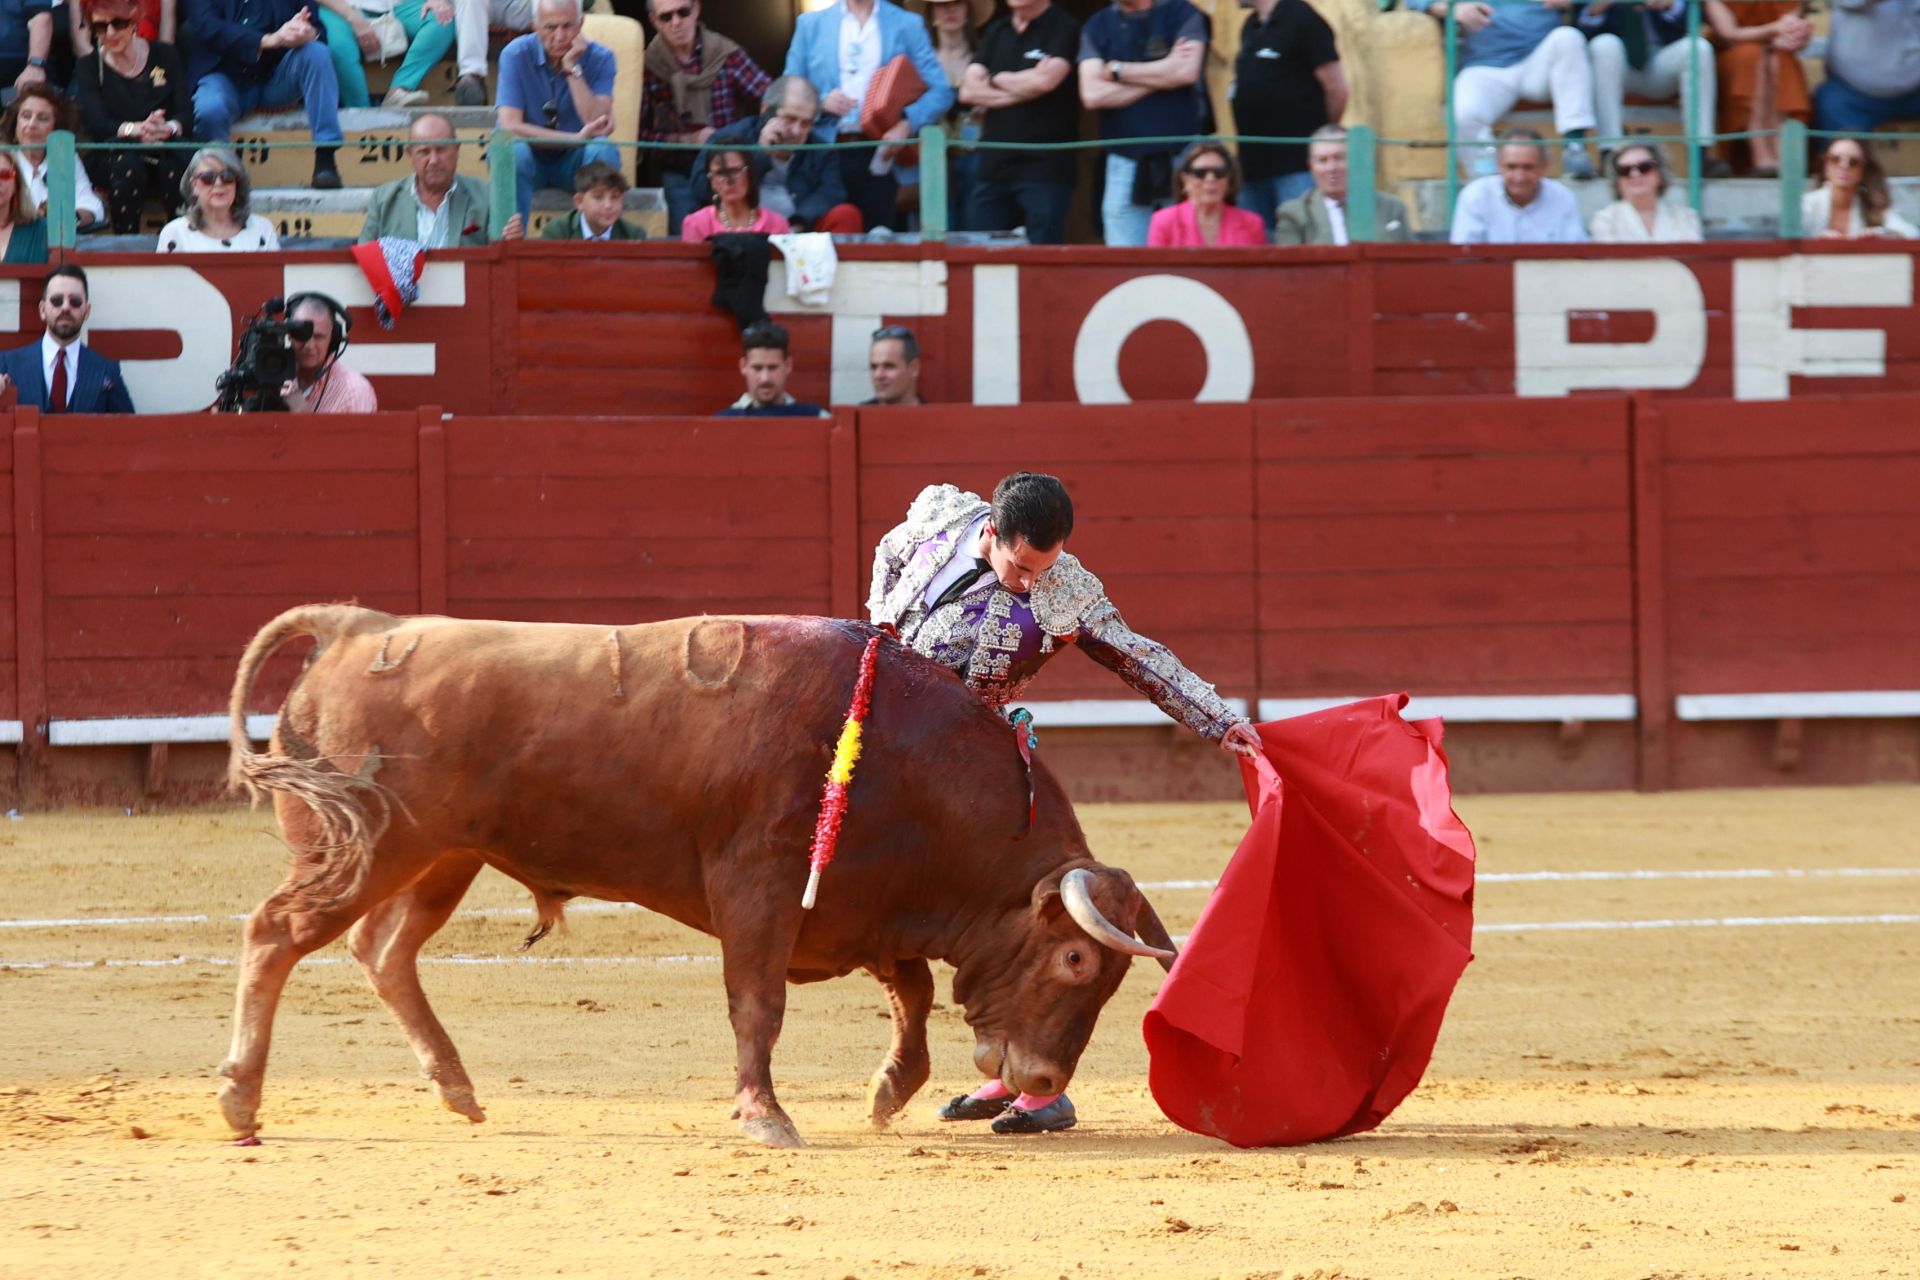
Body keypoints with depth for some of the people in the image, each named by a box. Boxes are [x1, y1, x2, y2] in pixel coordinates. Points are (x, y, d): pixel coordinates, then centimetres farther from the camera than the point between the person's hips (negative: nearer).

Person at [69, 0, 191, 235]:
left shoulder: (164, 55, 7)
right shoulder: (89, 66, 4)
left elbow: (186, 114, -1)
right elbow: (96, 124, -10)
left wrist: (169, 128, -28)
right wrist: (136, 130, -32)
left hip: (167, 144, 1)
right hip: (115, 151, -1)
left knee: (178, 164, -35)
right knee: (126, 166, -36)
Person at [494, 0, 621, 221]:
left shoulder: (600, 58, -8)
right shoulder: (516, 55, -12)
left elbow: (598, 125, -21)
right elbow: (510, 126, -22)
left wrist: (573, 70, -25)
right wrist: (577, 138, -28)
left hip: (573, 160, 1)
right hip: (530, 155, -1)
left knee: (604, 152, -30)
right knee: (514, 152, -34)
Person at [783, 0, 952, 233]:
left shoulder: (907, 26, 9)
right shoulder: (811, 24, 12)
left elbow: (940, 91, 4)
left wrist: (907, 124, -14)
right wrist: (821, 102, -10)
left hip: (878, 158, -1)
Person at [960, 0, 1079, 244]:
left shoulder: (1064, 29, -2)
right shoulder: (995, 32, 15)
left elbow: (1045, 80, -17)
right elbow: (969, 91, 6)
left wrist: (995, 79, 0)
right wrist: (1022, 89, -7)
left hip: (1045, 167, -5)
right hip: (994, 166, 5)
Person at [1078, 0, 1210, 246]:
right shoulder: (1096, 27, 10)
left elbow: (1186, 72, -12)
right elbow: (1092, 95, -3)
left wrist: (1117, 70, -4)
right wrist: (1160, 77, -7)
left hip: (1181, 151, -2)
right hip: (1126, 159, 2)